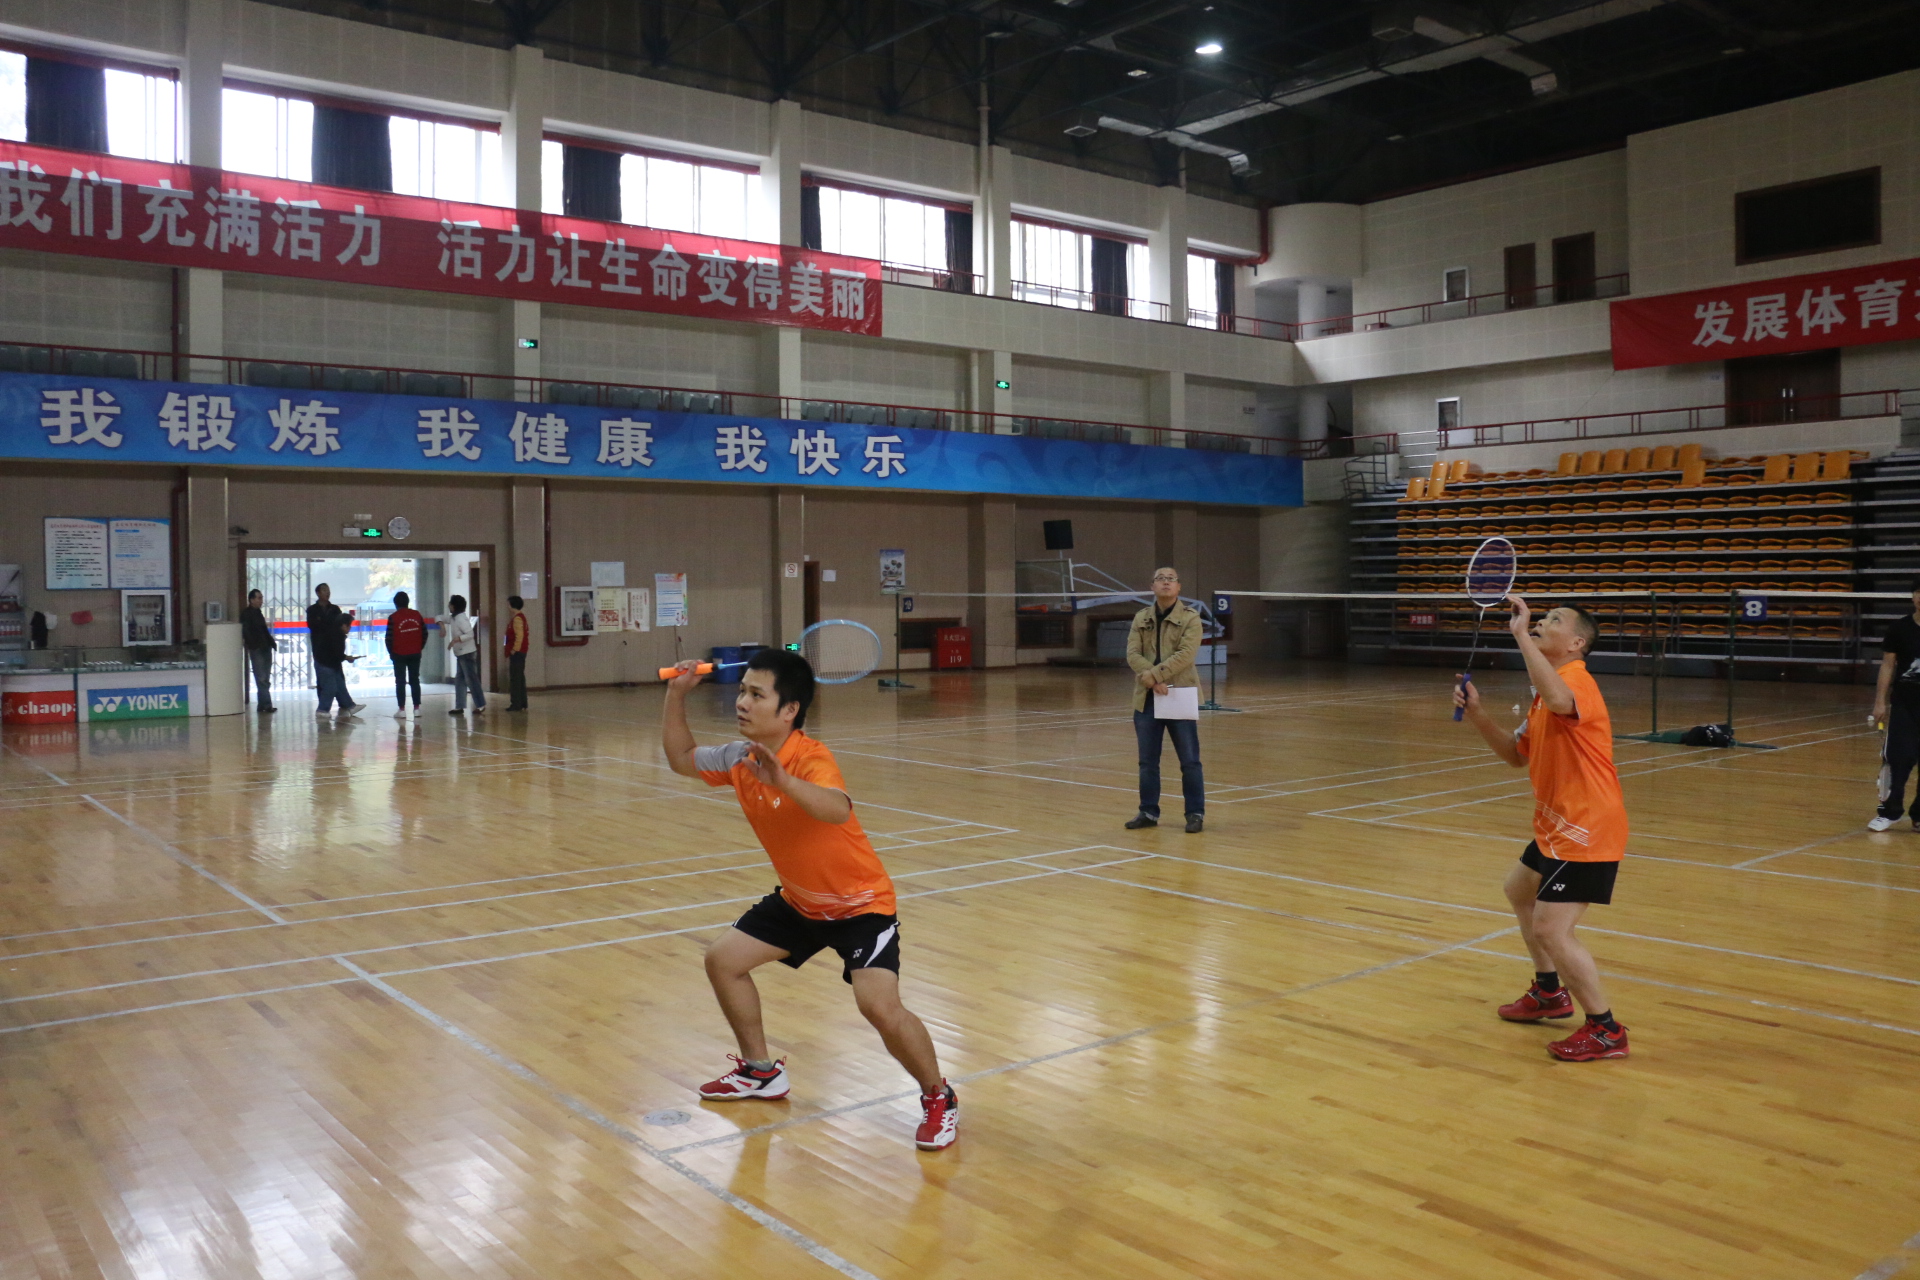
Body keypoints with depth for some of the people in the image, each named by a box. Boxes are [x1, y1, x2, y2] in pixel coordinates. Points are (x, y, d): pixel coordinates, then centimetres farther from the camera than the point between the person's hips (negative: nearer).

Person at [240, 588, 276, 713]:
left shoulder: (258, 613, 19)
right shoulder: (246, 614, -5)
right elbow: (246, 632, -13)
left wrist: (270, 642, 10)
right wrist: (252, 644, -20)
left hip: (265, 649, 8)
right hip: (256, 650, -8)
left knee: (265, 679, 10)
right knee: (261, 679, -10)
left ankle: (262, 704, 15)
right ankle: (266, 704, -12)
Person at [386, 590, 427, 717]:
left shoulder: (393, 617, -11)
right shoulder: (417, 615, 1)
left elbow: (389, 637, -10)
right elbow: (424, 633, 4)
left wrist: (391, 652, 4)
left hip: (399, 654, -3)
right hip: (415, 654, 3)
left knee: (400, 681, 3)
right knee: (415, 680, 9)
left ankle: (401, 709, 1)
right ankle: (416, 708, 7)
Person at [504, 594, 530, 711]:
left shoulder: (517, 618, -15)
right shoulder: (521, 617, 15)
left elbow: (519, 636, -22)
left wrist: (514, 650, -17)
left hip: (516, 653, -10)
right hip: (520, 652, 10)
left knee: (515, 679, -7)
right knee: (520, 678, 13)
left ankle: (516, 704, -7)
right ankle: (522, 704, 17)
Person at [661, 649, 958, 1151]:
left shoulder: (811, 759, -29)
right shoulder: (740, 759, -6)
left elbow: (838, 811, -51)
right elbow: (681, 759, 11)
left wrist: (781, 780, -66)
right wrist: (676, 696, -2)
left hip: (860, 902, -8)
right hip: (799, 900, 8)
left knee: (879, 1005, -24)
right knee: (722, 959, 7)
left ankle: (938, 1098, 3)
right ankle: (762, 1071, 27)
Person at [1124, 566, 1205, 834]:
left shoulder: (1190, 618, -3)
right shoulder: (1141, 618, 9)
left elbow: (1186, 654, -15)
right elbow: (1133, 654, -2)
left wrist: (1154, 675, -21)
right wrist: (1152, 681, -19)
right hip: (1146, 698, 4)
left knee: (1189, 760, 2)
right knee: (1147, 761, 11)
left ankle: (1195, 813, 12)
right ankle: (1149, 812, 21)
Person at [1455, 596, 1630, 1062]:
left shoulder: (1576, 679, -21)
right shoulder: (1544, 695, 12)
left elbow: (1558, 700, -47)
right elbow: (1516, 754, 14)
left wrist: (1521, 633, -43)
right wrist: (1476, 713, 1)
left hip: (1587, 831, -11)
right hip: (1558, 827, 11)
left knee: (1550, 929, -13)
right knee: (1519, 890, 28)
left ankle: (1605, 1031, 3)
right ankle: (1549, 993, 44)